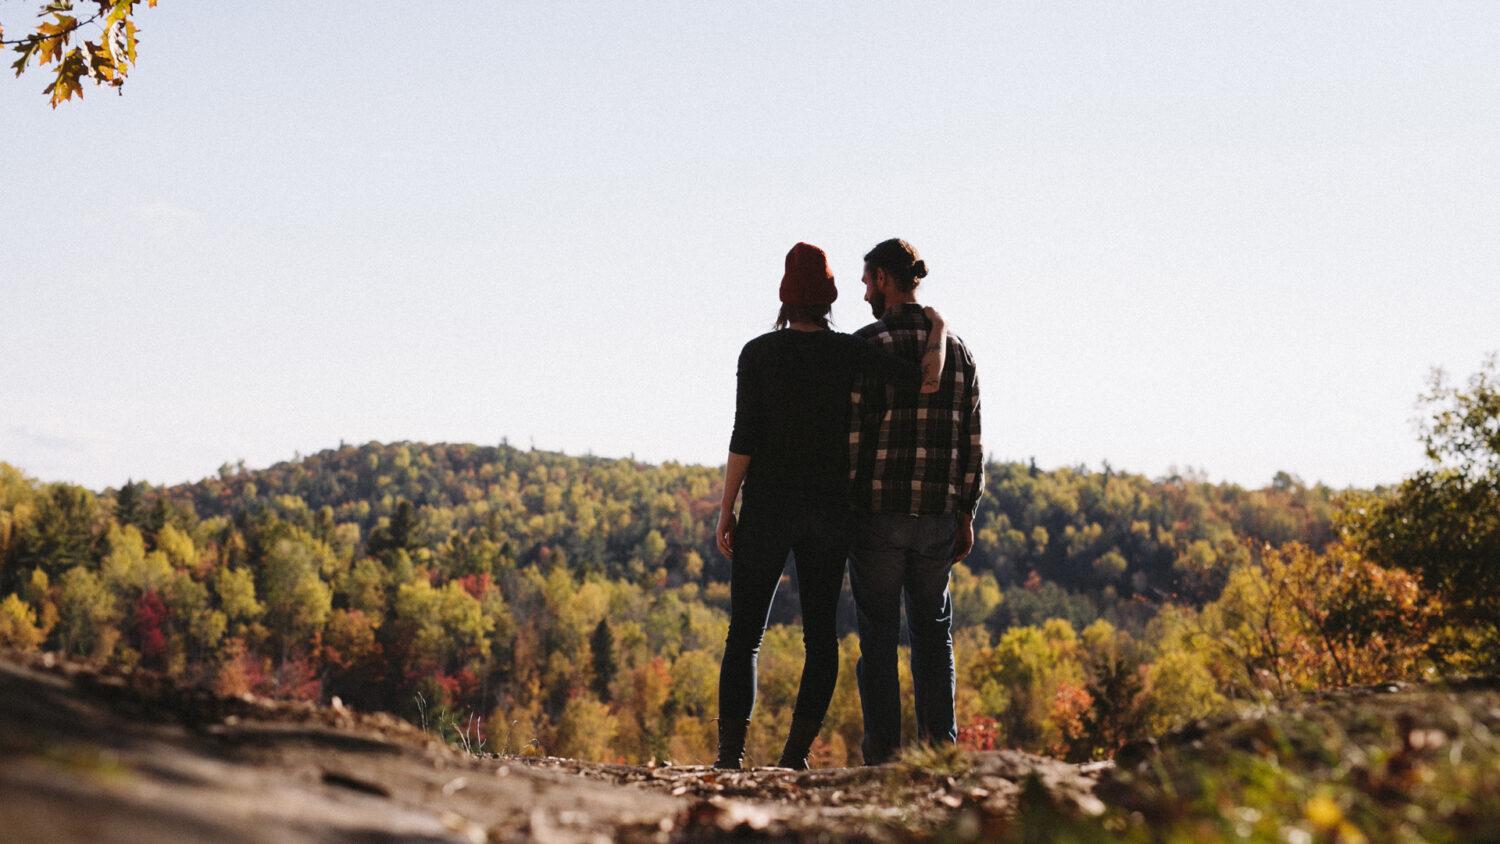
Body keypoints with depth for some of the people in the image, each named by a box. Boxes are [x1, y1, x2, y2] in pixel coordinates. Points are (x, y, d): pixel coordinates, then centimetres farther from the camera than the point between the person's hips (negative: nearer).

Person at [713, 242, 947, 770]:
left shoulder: (759, 353, -6)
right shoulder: (849, 353, -2)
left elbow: (744, 437, -10)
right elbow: (927, 383, -7)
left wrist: (726, 510, -3)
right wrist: (938, 333, 12)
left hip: (767, 508, -1)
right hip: (829, 511, 2)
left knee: (744, 636, 5)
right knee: (821, 636, 10)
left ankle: (731, 754, -3)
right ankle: (796, 754, 2)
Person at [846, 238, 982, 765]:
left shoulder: (867, 344, -8)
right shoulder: (955, 347, 8)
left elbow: (849, 432, -12)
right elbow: (971, 439, 7)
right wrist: (966, 514, 13)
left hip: (876, 512, -4)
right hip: (939, 515, 4)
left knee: (878, 636, 3)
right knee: (933, 632, 14)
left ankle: (883, 755, 3)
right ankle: (939, 746, 10)